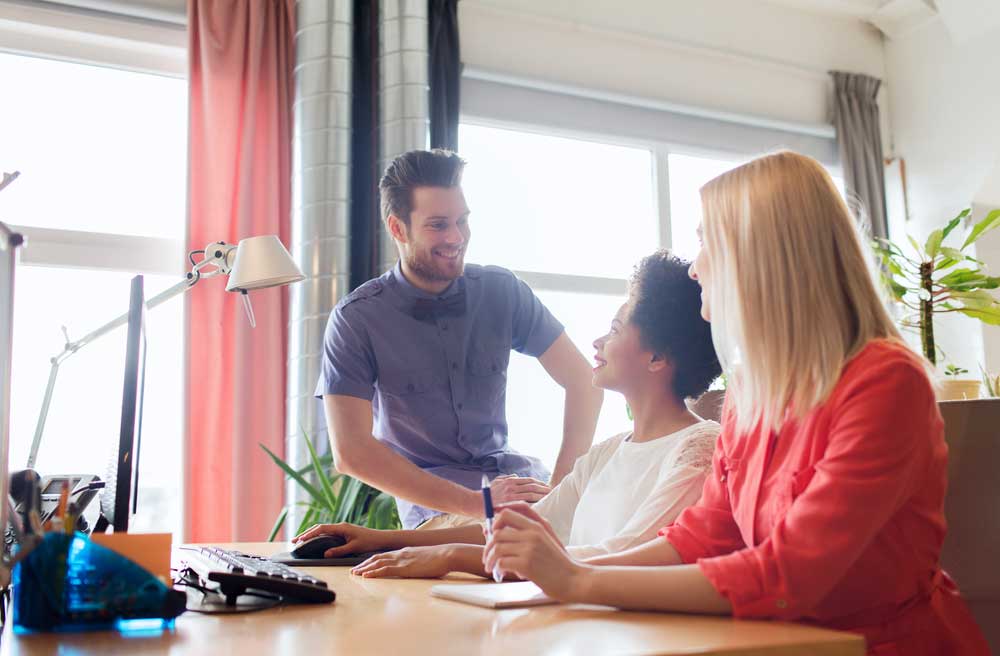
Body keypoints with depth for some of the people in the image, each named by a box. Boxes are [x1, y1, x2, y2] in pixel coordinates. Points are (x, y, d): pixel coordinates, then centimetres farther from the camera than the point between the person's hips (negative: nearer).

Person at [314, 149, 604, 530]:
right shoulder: (357, 319, -10)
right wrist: (477, 504, -23)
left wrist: (562, 485, -16)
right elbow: (351, 451, -17)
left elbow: (583, 382, 0)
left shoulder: (501, 291, 0)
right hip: (433, 502, -4)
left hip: (511, 473, 5)